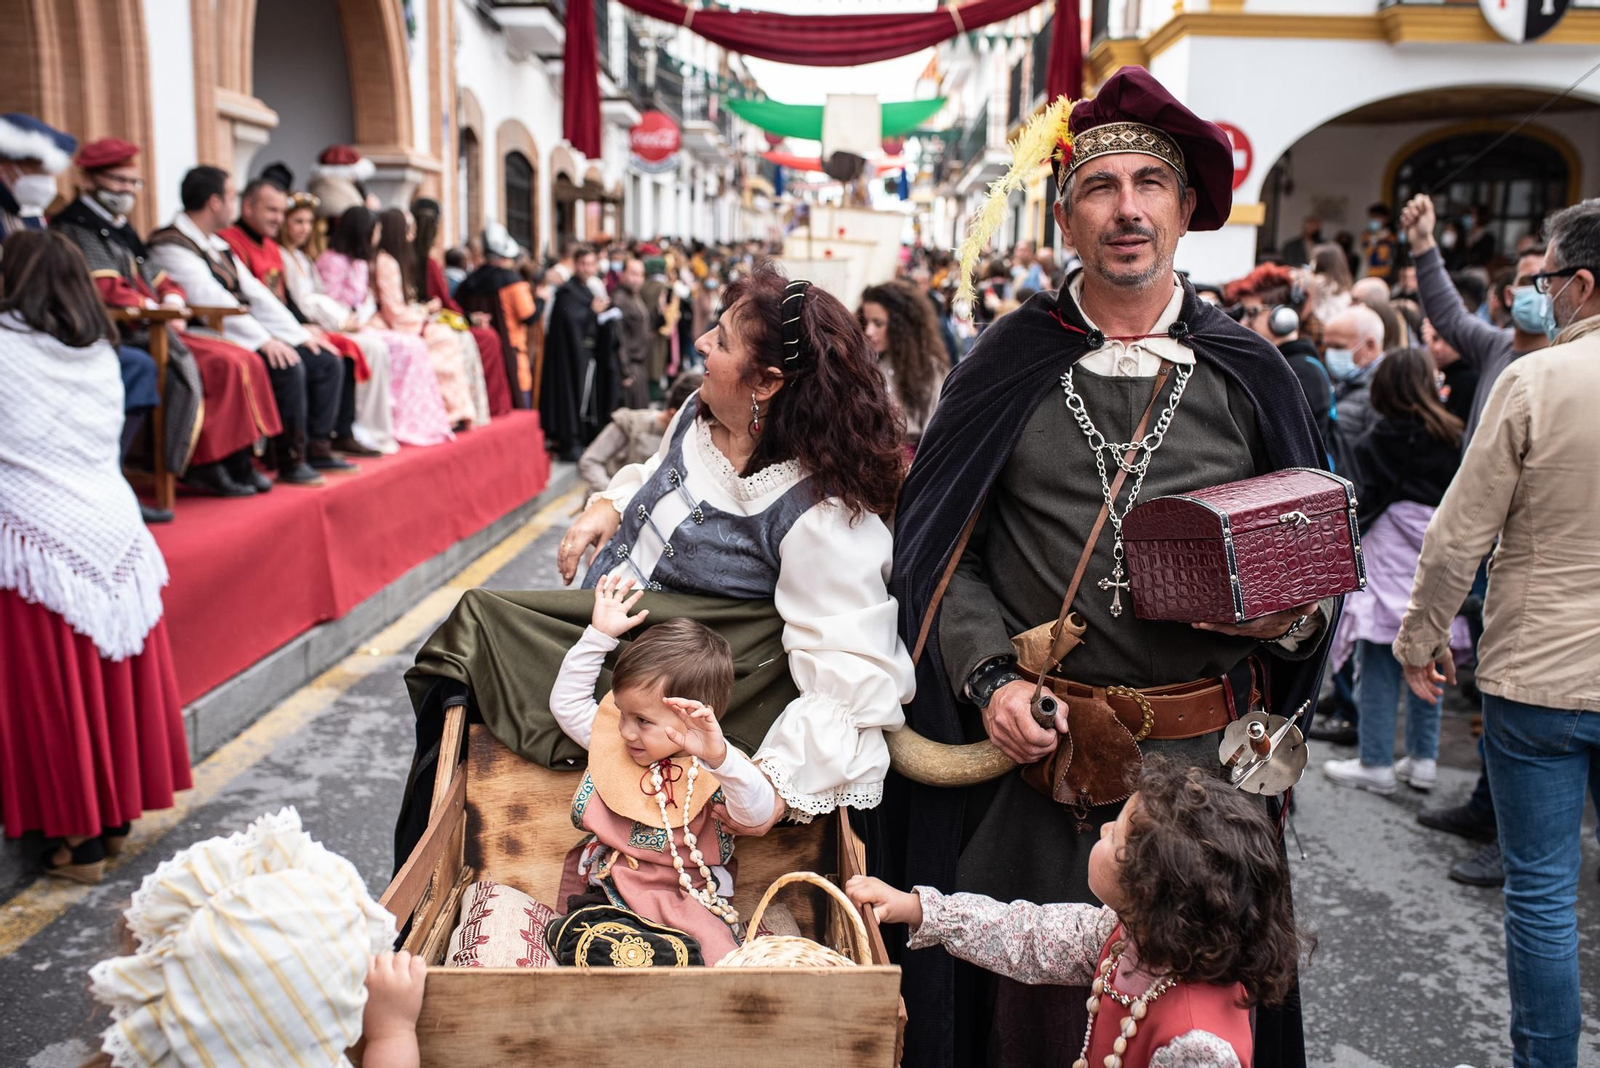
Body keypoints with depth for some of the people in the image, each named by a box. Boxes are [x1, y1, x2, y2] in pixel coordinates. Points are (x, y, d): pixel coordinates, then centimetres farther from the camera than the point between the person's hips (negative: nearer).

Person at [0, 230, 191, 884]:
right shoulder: (100, 354, 7)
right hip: (112, 536, 5)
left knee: (56, 696, 5)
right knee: (115, 686, 13)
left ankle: (79, 837, 14)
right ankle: (117, 813, 26)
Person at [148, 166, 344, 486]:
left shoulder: (217, 245, 20)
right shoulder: (172, 245, -10)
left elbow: (255, 293, 18)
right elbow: (210, 299, -22)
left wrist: (299, 335, 9)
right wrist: (263, 339, -28)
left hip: (243, 336, 10)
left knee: (327, 363, 1)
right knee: (287, 367, -31)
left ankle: (317, 448, 3)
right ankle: (291, 461, -21)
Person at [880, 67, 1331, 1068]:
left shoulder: (1250, 375, 5)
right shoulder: (1009, 365, 2)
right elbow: (945, 552, 3)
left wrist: (1296, 618, -9)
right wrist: (989, 676, -10)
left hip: (1204, 755, 1)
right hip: (1041, 747, -1)